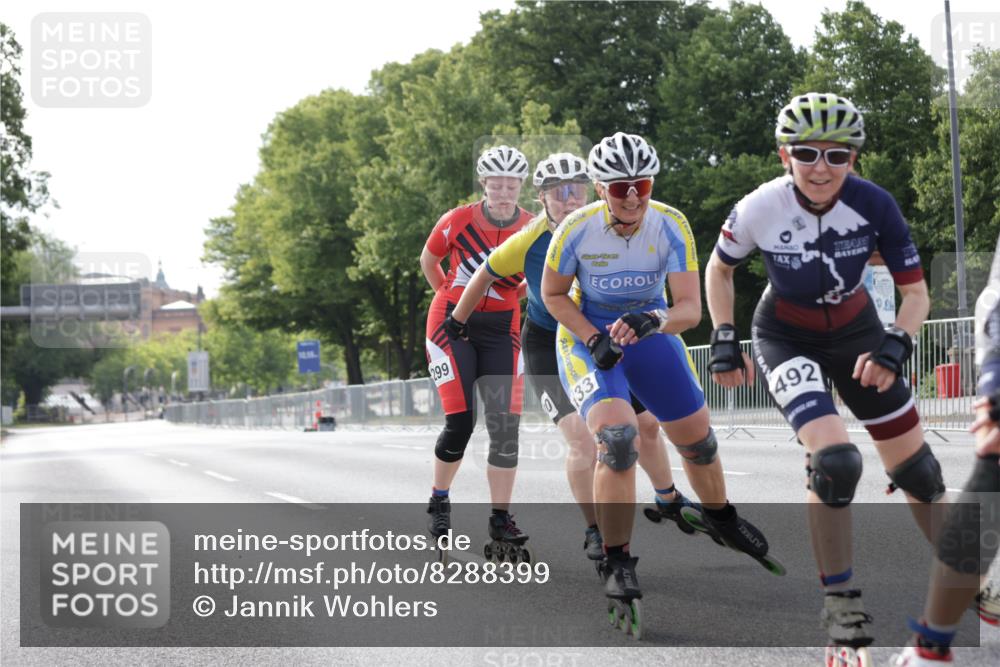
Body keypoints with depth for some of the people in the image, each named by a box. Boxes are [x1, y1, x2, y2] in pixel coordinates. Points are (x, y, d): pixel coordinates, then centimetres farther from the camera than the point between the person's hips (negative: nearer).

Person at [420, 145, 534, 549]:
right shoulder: (457, 221, -11)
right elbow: (428, 261, 9)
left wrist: (508, 296, 0)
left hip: (501, 330, 2)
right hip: (452, 326, -2)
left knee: (505, 423, -7)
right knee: (460, 422, -10)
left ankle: (501, 519, 1)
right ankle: (438, 503, 14)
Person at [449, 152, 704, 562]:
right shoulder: (529, 242, -21)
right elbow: (484, 277, -5)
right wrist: (456, 323, 5)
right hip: (547, 347, -4)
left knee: (647, 424, 10)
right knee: (583, 438, -20)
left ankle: (667, 501, 37)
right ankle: (594, 532, -2)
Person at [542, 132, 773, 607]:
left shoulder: (670, 226, -21)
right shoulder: (577, 229, -24)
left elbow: (690, 308, -23)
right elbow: (553, 294, -9)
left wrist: (653, 322, -44)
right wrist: (594, 339, -21)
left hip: (650, 334, 3)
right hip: (587, 336, -3)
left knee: (696, 438, 13)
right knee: (617, 437, -26)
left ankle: (720, 517, 45)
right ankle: (618, 564, -13)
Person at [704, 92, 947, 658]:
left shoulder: (874, 204, -23)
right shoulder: (760, 209, -24)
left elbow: (916, 293, -15)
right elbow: (719, 269, -3)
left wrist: (894, 346, -32)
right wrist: (725, 340, -10)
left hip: (856, 332, 2)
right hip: (787, 339, -2)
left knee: (914, 466, 5)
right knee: (836, 461, -24)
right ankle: (840, 601, -6)